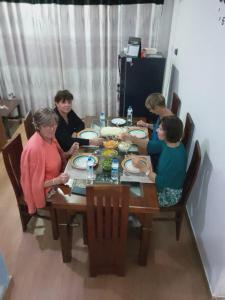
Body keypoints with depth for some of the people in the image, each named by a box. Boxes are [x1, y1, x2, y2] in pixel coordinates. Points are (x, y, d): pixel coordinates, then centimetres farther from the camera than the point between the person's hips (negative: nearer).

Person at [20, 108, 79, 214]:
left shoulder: (50, 137, -8)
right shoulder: (34, 149, -31)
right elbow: (36, 184, -23)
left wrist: (69, 153, -6)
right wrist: (57, 180, -32)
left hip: (56, 178, 7)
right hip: (46, 190, -7)